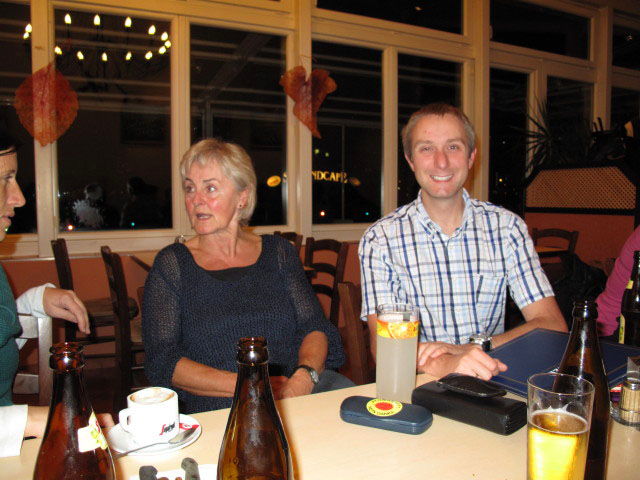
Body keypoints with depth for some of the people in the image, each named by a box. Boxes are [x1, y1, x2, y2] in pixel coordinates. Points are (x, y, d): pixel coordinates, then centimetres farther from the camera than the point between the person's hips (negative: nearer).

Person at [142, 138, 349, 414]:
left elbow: (314, 327, 7)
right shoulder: (172, 263, 7)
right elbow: (162, 361, -2)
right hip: (217, 412, -3)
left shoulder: (278, 252, 14)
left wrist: (304, 376, -17)